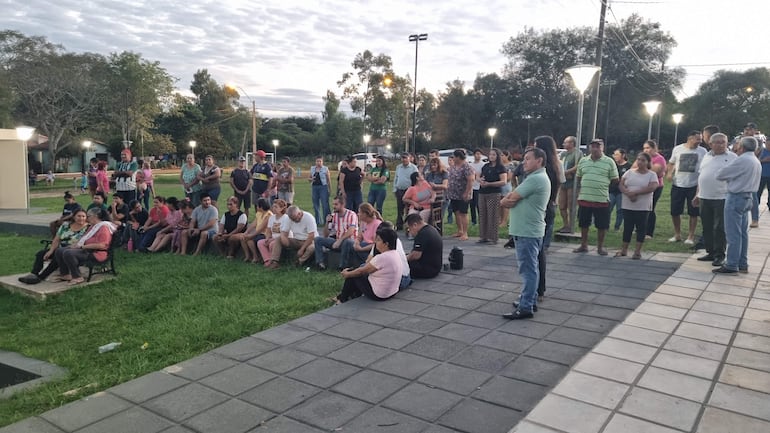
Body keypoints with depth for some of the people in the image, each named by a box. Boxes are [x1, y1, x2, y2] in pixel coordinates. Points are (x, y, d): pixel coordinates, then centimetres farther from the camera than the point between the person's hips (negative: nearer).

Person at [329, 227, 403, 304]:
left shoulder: (382, 258, -26)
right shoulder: (395, 254, 2)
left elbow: (361, 271, -13)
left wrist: (347, 274, 5)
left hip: (378, 295, -9)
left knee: (352, 276, 7)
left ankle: (342, 300, 25)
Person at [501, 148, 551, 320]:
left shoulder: (535, 179, -17)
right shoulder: (537, 178, 19)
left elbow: (510, 199, -17)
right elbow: (512, 196, 13)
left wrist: (507, 199, 4)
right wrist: (508, 199, -8)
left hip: (527, 232, -11)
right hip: (528, 230, 11)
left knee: (528, 269, -8)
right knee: (530, 268, 16)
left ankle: (526, 307, -5)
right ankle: (530, 300, 25)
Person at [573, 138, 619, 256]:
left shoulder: (609, 162, -2)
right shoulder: (583, 161, 7)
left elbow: (615, 180, 2)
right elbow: (578, 177, 17)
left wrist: (602, 183, -1)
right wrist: (587, 185, 6)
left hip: (602, 199, -3)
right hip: (584, 198, 3)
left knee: (602, 225, 5)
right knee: (583, 223, 11)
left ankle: (600, 247, 19)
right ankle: (583, 245, 25)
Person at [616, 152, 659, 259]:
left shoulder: (652, 174, -2)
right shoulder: (629, 172, 7)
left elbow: (652, 187, -17)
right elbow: (621, 185, 1)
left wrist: (635, 192, -20)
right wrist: (629, 193, -18)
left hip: (643, 207, -3)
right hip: (628, 206, 3)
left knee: (641, 228, 3)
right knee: (627, 227, 8)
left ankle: (638, 251, 10)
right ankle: (624, 250, 16)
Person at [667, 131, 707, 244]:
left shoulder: (702, 151, -1)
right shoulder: (677, 149, 1)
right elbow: (671, 162, 14)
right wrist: (669, 173, -4)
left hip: (694, 186, -1)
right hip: (677, 185, 1)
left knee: (693, 213, 2)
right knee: (674, 212, 5)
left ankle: (691, 236, 14)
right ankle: (677, 234, 21)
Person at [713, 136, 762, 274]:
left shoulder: (742, 160, -17)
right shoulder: (756, 161, 14)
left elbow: (720, 175, -14)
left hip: (736, 198, -9)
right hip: (748, 197, 9)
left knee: (733, 233, -5)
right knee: (743, 233, 14)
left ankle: (731, 266, -2)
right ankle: (743, 265, 20)